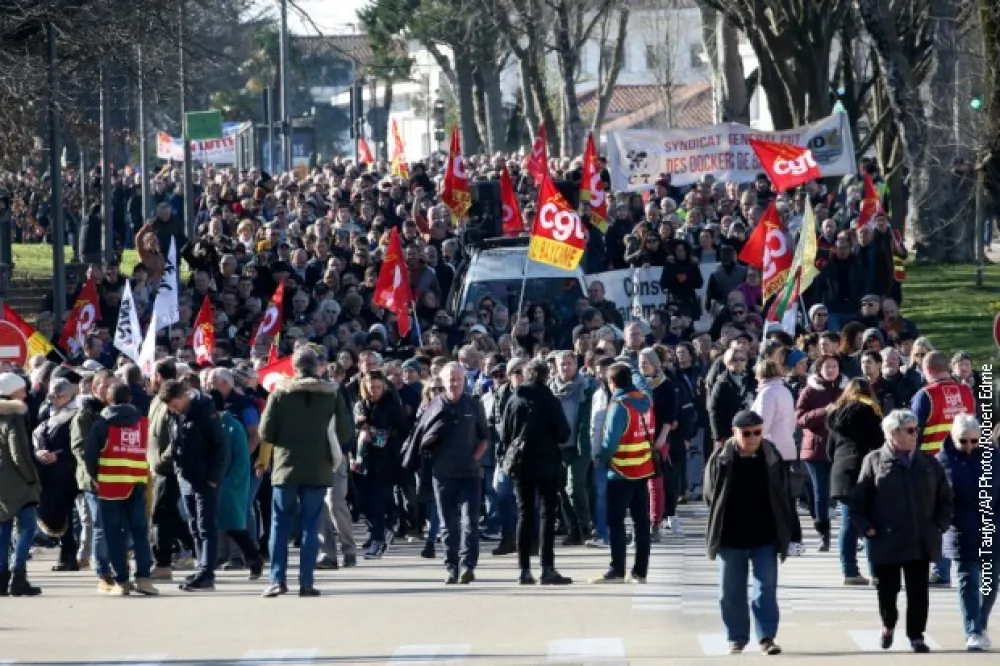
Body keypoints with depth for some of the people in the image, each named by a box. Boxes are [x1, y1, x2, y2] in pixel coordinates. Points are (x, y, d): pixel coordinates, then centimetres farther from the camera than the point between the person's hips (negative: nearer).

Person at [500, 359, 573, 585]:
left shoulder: (513, 401, 1)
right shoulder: (550, 401, -9)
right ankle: (547, 569, -7)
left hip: (520, 464, 3)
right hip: (546, 463, -3)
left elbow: (505, 434, 4)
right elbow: (564, 433, -7)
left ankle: (525, 570, 5)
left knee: (524, 514, 8)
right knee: (548, 513, 0)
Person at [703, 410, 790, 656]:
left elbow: (782, 496, 3)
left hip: (765, 539, 0)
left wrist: (783, 532, 1)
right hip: (731, 540, 0)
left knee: (766, 589, -1)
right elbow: (710, 495, 2)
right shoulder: (721, 459, -7)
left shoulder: (771, 457, -3)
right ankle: (736, 638, 19)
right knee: (731, 592, 8)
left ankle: (767, 637, 4)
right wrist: (719, 525, 1)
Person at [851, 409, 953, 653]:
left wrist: (940, 524, 1)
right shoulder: (874, 461, -2)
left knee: (918, 592, 2)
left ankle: (916, 635, 12)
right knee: (887, 589, 9)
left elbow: (945, 499, 13)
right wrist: (866, 527, -10)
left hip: (921, 541, 2)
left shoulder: (929, 464, 6)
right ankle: (888, 625, 34)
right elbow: (858, 500, -1)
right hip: (886, 541, -2)